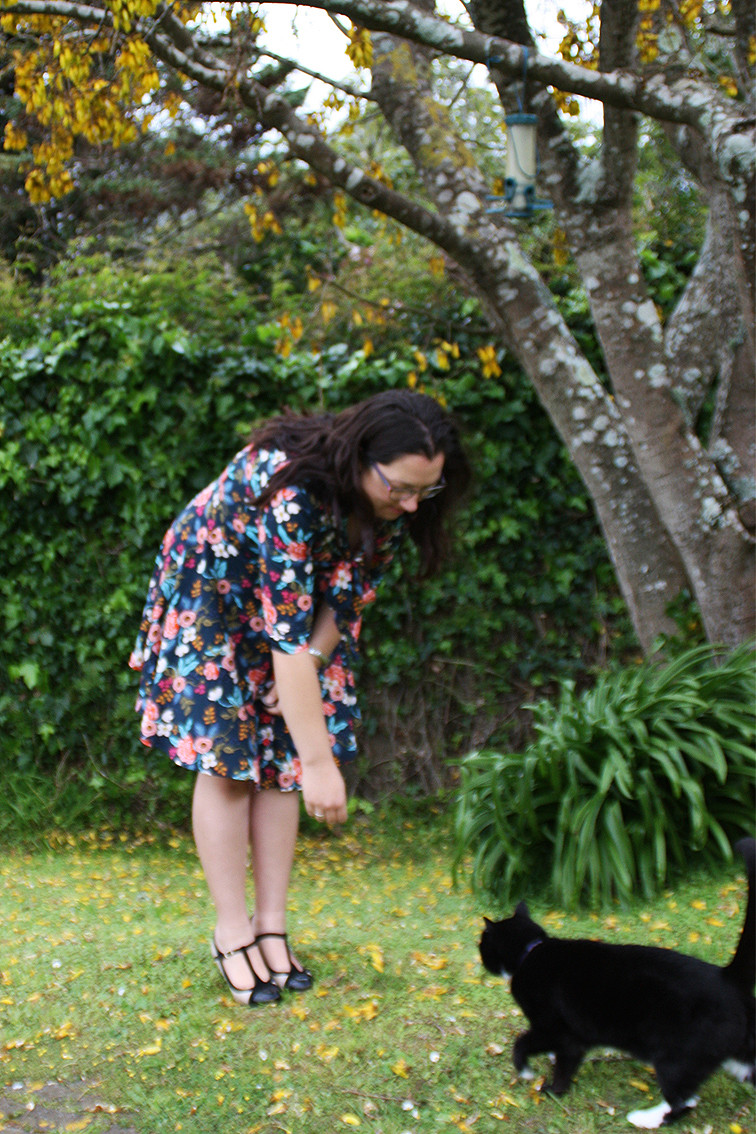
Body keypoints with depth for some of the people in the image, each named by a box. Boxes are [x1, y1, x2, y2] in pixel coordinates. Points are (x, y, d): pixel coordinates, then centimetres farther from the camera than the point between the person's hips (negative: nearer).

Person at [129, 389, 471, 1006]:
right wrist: (319, 760, -42)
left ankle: (272, 928, 7)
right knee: (226, 757, -8)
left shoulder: (391, 501, -21)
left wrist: (309, 667, -16)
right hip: (212, 589, -5)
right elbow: (287, 634, -42)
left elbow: (352, 592, -7)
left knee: (282, 759, 1)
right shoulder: (291, 490, -42)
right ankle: (232, 935, 2)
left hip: (296, 592, 6)